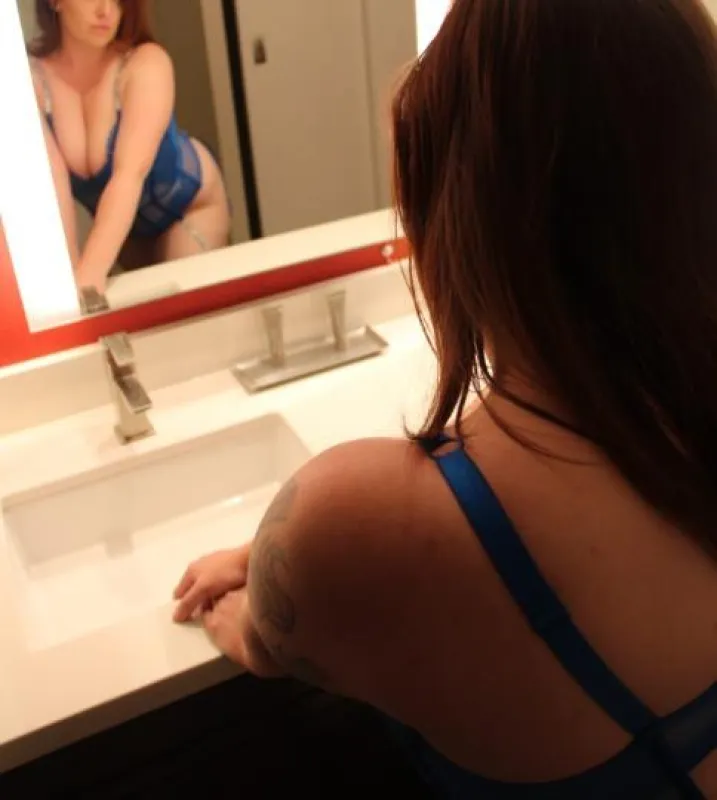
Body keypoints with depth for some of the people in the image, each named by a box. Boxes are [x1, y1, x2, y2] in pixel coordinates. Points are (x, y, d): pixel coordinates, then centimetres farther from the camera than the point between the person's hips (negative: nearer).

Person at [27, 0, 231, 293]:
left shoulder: (146, 63, -29)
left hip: (189, 205, -3)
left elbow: (130, 173, -41)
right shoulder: (31, 76, -22)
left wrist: (91, 272, -54)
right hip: (118, 220, 3)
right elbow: (50, 184, -30)